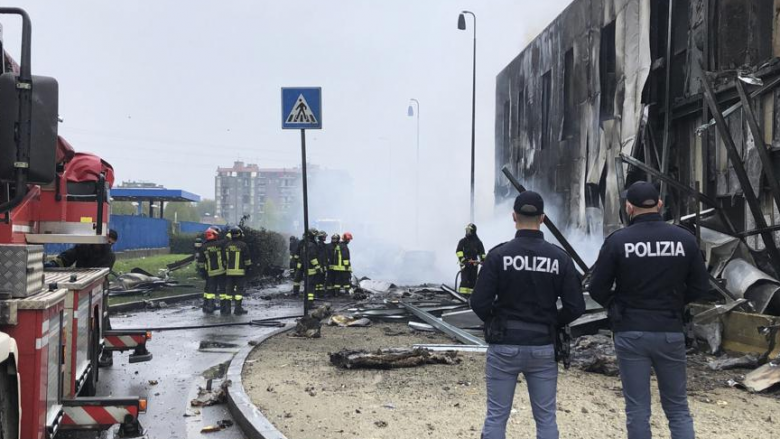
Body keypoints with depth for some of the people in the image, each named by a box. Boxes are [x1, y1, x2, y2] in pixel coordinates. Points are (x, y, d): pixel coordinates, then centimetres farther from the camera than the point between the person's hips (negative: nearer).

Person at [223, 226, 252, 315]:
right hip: (240, 271, -4)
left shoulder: (227, 245, 4)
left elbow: (224, 259, 11)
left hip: (229, 271, 4)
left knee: (228, 289, 9)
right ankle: (238, 309, -2)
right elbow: (247, 258, -4)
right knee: (239, 289, 0)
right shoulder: (243, 245, -8)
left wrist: (225, 268, 20)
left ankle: (227, 308, 10)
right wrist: (248, 267, 9)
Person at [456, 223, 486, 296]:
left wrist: (483, 260, -9)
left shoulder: (478, 242, 10)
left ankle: (471, 293, 9)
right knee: (464, 279, -13)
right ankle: (462, 293, -16)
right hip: (465, 263, -3)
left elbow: (482, 253, 5)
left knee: (473, 280, 4)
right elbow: (458, 251, -7)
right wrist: (462, 258, -22)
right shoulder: (463, 241, 5)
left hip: (474, 263, 3)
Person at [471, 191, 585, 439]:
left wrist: (495, 323, 8)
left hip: (504, 346, -1)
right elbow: (576, 306, -5)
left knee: (496, 416, 7)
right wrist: (551, 324, 12)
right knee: (546, 417, 12)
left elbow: (479, 303, -13)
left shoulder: (498, 255, -9)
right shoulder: (559, 258, -3)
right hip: (543, 347, 2)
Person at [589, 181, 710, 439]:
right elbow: (701, 287, 3)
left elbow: (597, 289, -6)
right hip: (671, 332, 2)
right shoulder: (685, 239, -3)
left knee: (637, 410, 6)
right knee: (678, 408, 14)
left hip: (631, 333, -2)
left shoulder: (618, 241, -10)